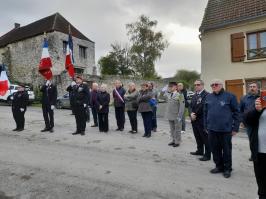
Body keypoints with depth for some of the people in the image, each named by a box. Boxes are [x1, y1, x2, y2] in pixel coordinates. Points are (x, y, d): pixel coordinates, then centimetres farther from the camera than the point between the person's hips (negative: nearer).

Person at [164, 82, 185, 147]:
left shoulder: (179, 95, -11)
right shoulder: (168, 95, 5)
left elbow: (182, 106, -13)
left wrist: (179, 116, -16)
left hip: (176, 116, -5)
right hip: (170, 116, 5)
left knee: (177, 130, 7)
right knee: (172, 129, 16)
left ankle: (177, 142, 19)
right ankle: (173, 140, 29)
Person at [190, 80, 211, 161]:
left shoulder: (206, 95, -12)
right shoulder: (194, 95, 17)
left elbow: (202, 106, -19)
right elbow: (191, 106, 15)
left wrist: (195, 114, -12)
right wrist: (192, 114, -3)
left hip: (202, 120, -8)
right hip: (194, 120, 8)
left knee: (205, 138, 1)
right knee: (198, 137, 18)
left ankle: (207, 155, 10)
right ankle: (200, 151, 33)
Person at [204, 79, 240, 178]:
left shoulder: (230, 96, -4)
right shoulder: (209, 97, 8)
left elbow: (236, 113, -4)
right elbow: (205, 113, 12)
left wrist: (235, 128, -6)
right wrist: (206, 126, 10)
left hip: (225, 129, -4)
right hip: (212, 129, 4)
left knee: (226, 150, 9)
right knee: (215, 149, 12)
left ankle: (227, 169, 26)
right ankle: (219, 166, 30)